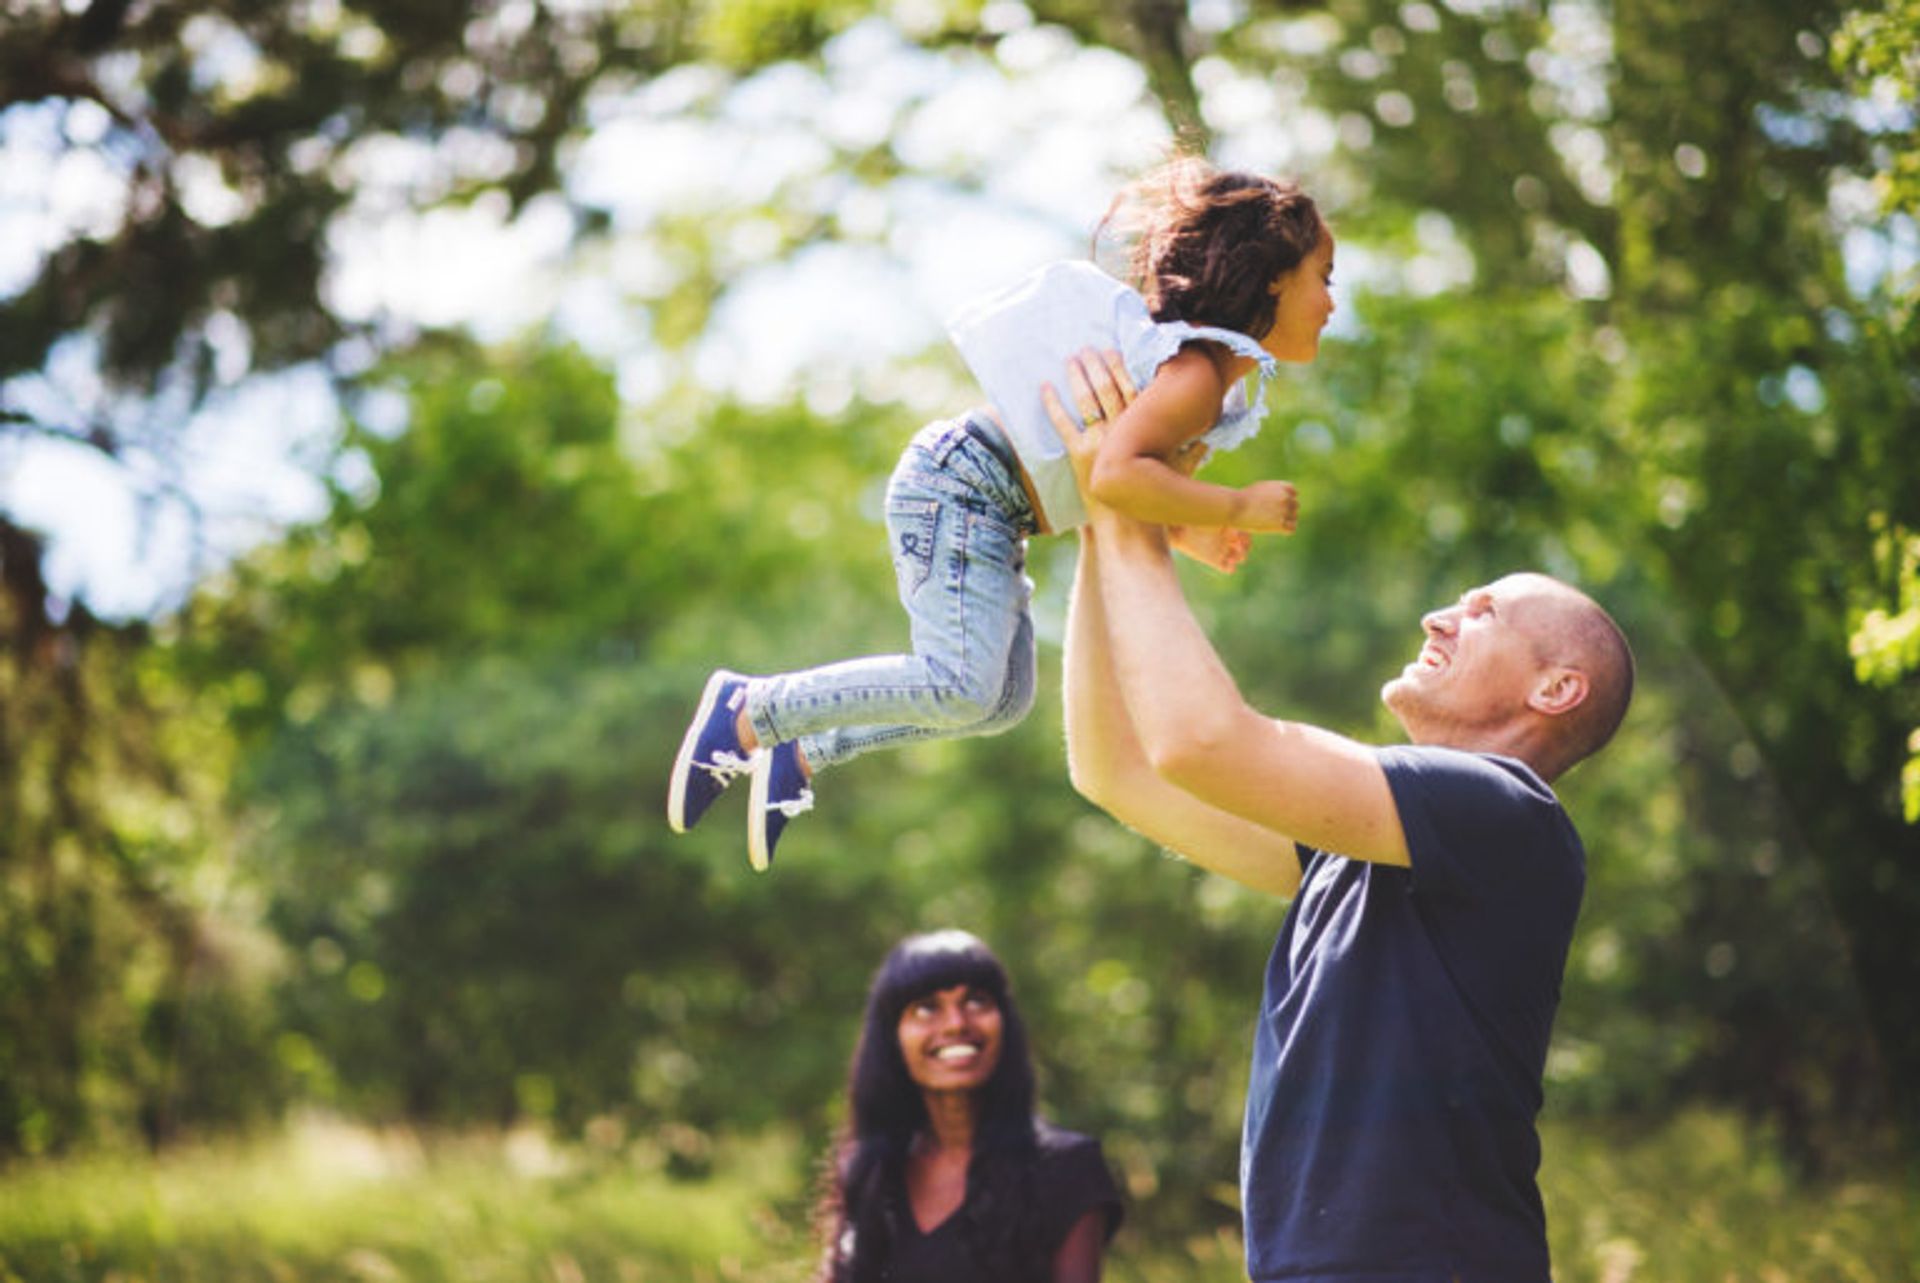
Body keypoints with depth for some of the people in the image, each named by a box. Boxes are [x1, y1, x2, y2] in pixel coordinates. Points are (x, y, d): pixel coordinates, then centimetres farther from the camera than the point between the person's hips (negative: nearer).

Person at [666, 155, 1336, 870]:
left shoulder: (1216, 376, 12)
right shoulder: (1197, 376, -21)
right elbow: (1114, 477, -36)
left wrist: (1189, 533, 4)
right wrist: (1237, 508, -27)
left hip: (985, 514, 11)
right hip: (961, 486, -11)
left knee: (1005, 700, 16)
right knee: (960, 687, -22)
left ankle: (800, 756, 20)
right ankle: (749, 714, -11)